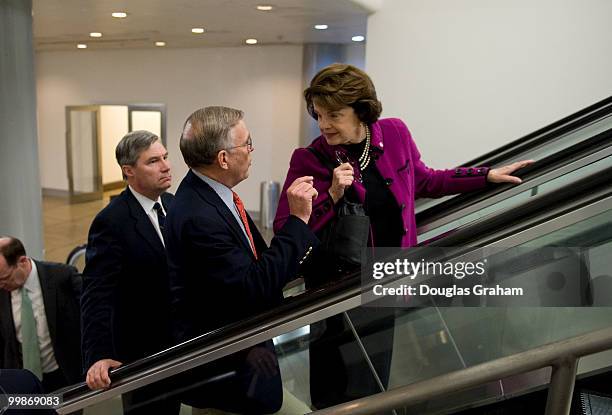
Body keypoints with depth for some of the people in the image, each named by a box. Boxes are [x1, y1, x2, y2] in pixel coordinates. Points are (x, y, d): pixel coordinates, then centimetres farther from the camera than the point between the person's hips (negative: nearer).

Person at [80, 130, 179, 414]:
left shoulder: (172, 204, -1)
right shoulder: (112, 221, -22)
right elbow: (97, 294, -27)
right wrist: (98, 356, -36)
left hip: (177, 341, 6)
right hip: (141, 351, -6)